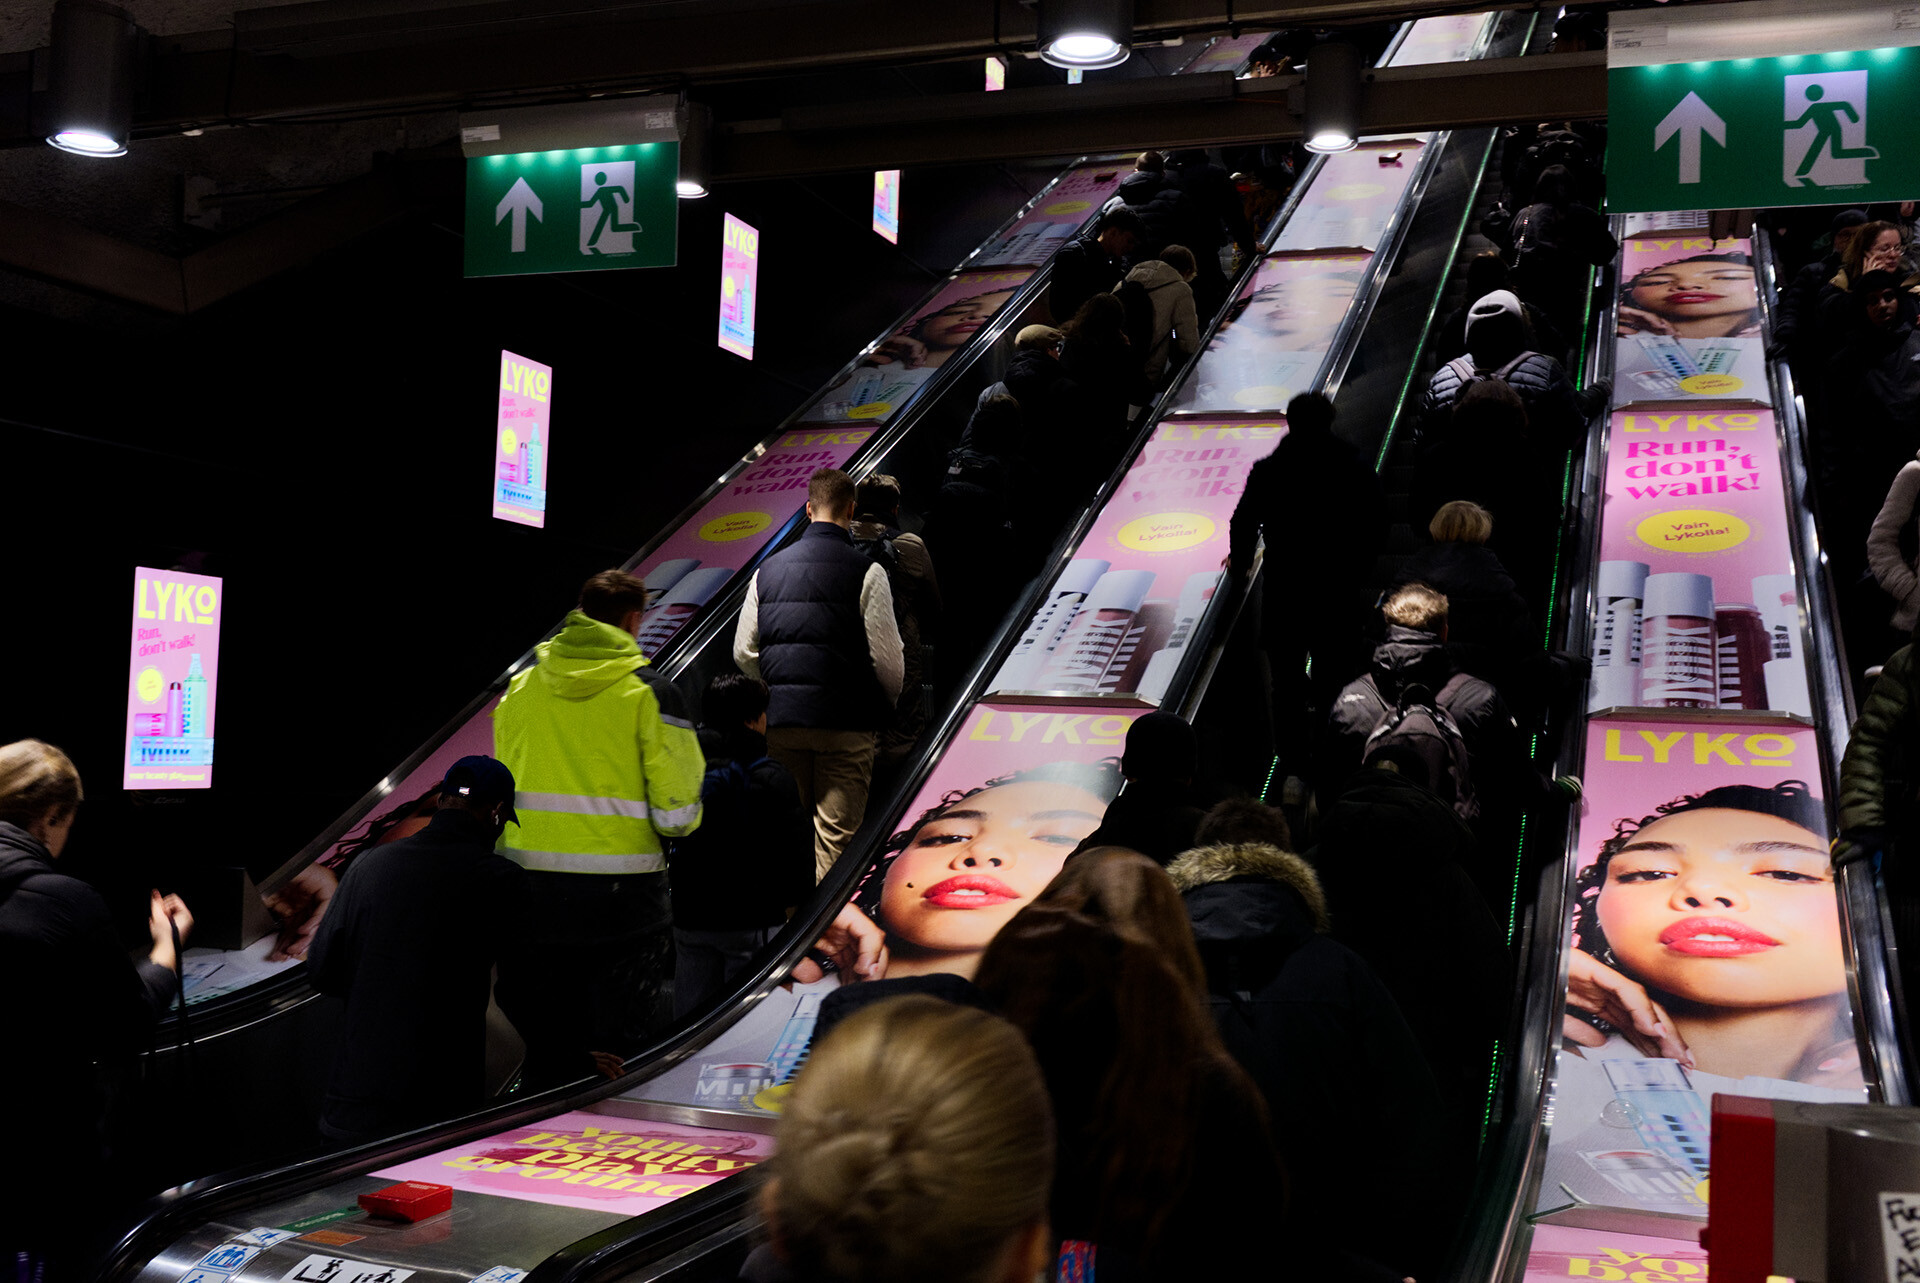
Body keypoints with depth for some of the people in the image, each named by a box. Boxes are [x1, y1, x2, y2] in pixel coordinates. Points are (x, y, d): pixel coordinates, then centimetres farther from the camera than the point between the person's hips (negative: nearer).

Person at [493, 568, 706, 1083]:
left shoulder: (520, 686, 7)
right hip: (621, 897, -4)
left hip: (530, 889, 5)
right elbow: (677, 814, -11)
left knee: (548, 1048, 16)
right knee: (625, 1050, 5)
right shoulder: (650, 692, -8)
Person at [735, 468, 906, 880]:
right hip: (845, 722, -4)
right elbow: (887, 657, -8)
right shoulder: (866, 572, -7)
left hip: (780, 722, 4)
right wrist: (887, 705, 11)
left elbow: (743, 653, 10)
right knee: (836, 836, 1)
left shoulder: (768, 569, 7)